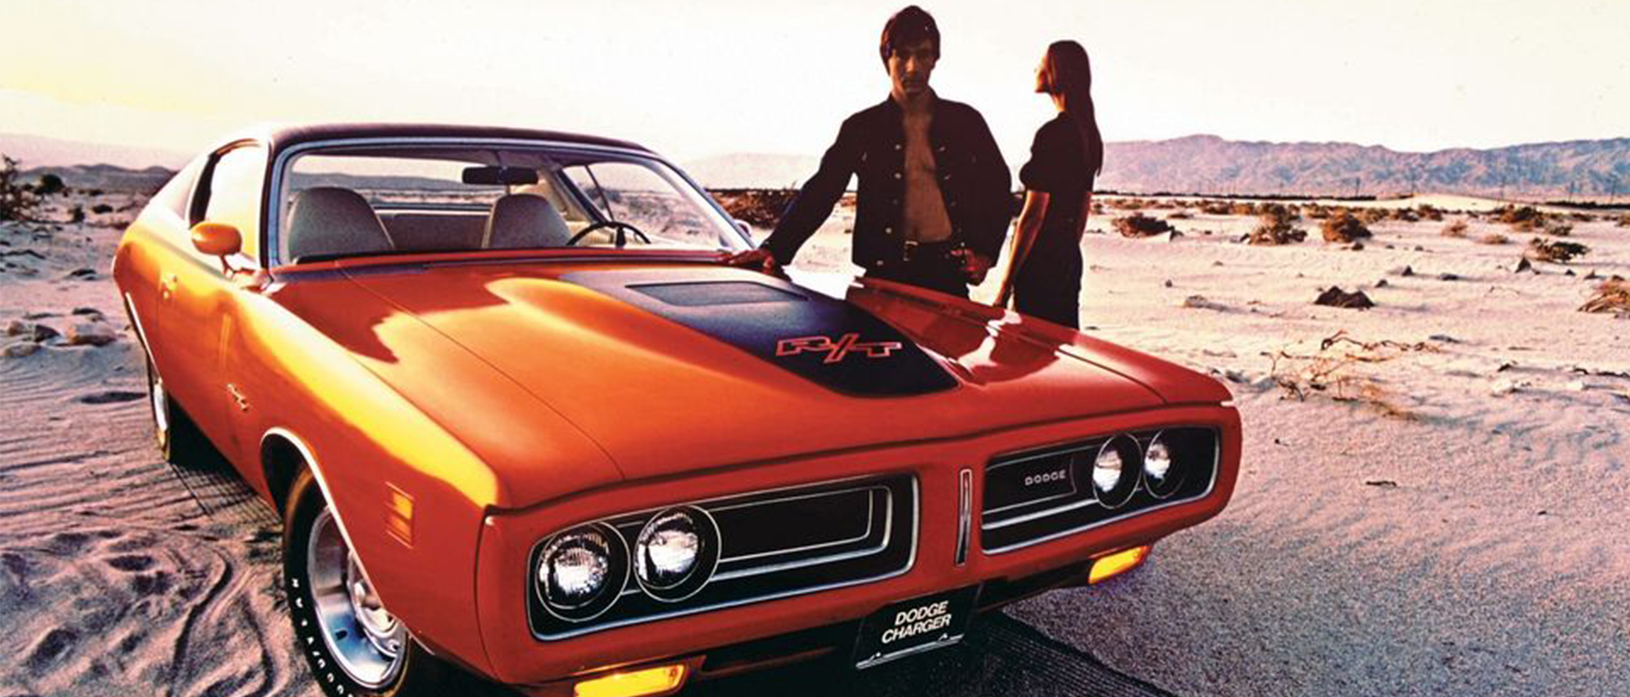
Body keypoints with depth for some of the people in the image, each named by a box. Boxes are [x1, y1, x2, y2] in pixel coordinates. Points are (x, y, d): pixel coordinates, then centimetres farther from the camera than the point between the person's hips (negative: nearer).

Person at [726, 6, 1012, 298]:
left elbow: (998, 190, 14)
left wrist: (984, 251, -1)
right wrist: (774, 248, -13)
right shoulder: (862, 128, 7)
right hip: (885, 272, 0)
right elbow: (819, 192, 0)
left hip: (948, 273, 1)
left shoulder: (966, 121, 9)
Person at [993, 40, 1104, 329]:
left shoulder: (1052, 133, -16)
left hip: (1042, 261, -9)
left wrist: (1006, 284, -14)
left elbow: (1033, 215, -18)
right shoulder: (1088, 133, 12)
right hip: (1070, 258, 9)